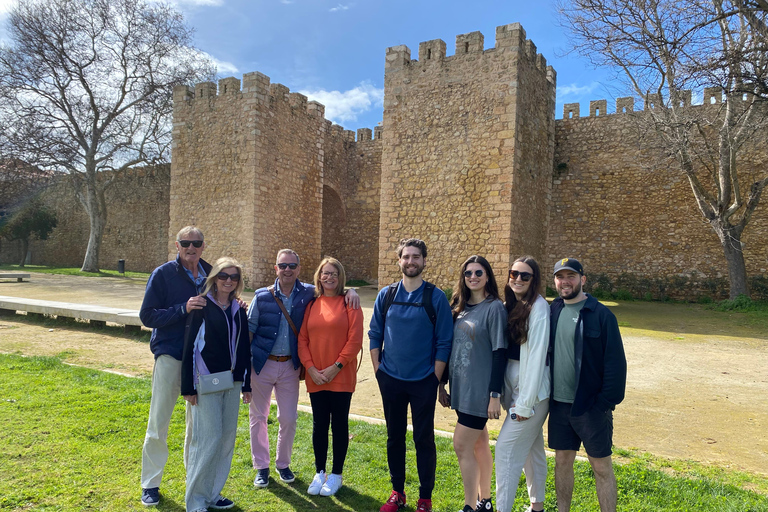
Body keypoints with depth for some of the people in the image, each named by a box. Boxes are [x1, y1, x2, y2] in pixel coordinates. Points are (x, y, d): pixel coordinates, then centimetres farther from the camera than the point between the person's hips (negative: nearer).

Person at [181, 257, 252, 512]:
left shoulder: (239, 310, 10)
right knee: (208, 438, -5)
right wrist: (188, 387, -10)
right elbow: (189, 347, -8)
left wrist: (246, 384, 13)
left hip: (232, 382, 6)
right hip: (206, 382, -6)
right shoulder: (201, 306, -7)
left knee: (227, 437, 10)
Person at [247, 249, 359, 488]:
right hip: (262, 364, -1)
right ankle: (261, 467, 29)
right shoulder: (262, 296, -6)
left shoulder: (307, 293, -4)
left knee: (289, 419, 9)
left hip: (290, 365, 1)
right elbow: (249, 329, -1)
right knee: (258, 417, 10)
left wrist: (350, 291, -13)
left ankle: (283, 463, 32)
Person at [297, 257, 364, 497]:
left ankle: (336, 475, 25)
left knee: (339, 424, 8)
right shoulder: (311, 305, 6)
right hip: (315, 378, 3)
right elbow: (302, 339, 4)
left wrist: (336, 366, -14)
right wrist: (310, 368, -7)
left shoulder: (349, 304, -4)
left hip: (341, 377, -3)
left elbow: (355, 340, -10)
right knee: (319, 425, 12)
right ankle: (319, 473, 29)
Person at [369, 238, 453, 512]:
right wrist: (378, 369, 2)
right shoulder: (386, 295, 2)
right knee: (394, 436, 14)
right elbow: (375, 334, 7)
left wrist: (435, 379, -7)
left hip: (423, 381, -2)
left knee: (424, 439, 7)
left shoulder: (436, 297, -6)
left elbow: (444, 342, -6)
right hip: (390, 380, 3)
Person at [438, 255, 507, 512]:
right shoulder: (460, 306, 7)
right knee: (478, 445, 17)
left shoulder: (494, 308, -11)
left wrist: (495, 395, -16)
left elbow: (500, 353, -14)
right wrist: (442, 384, 12)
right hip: (461, 387, 6)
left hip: (480, 390, -6)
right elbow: (448, 345, 11)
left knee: (462, 446, -4)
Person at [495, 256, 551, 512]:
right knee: (531, 447, 19)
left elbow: (536, 356, -19)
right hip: (514, 386, 8)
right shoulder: (510, 305, 7)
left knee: (506, 447, -5)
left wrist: (525, 402, -18)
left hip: (533, 390, -8)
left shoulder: (538, 308, -17)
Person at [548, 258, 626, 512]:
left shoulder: (601, 314, -10)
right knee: (562, 461, 15)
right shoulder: (552, 311, 4)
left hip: (590, 405, -5)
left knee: (601, 466, 8)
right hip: (558, 404, 5)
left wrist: (606, 402, -15)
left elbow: (615, 362, -11)